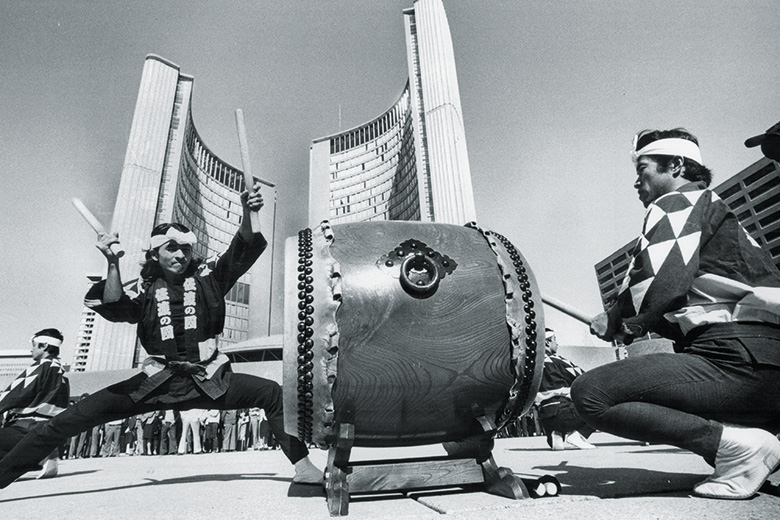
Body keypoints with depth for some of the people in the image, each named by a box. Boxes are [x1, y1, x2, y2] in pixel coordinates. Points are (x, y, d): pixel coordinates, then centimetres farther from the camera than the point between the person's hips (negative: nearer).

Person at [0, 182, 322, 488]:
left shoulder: (208, 276, 2)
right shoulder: (146, 288, 6)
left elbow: (242, 251, -12)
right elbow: (114, 309, -13)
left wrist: (247, 215, -31)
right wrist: (113, 264, -27)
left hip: (210, 381, 0)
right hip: (158, 383, 1)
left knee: (272, 393, -15)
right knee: (72, 418, -8)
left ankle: (303, 466, -8)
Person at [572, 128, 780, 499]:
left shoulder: (677, 202, -1)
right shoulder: (712, 209, 28)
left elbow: (663, 283, -18)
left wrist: (616, 320, -1)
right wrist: (635, 325, 17)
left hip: (739, 358, -10)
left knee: (591, 393, -15)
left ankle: (735, 443, -13)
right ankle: (746, 444, 12)